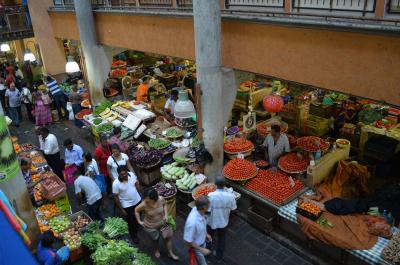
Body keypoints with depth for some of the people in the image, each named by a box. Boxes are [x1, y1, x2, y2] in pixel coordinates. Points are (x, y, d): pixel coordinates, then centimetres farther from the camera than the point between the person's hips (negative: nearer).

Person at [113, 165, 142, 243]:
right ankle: (134, 235, 43)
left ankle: (137, 226, 61)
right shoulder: (116, 183, -30)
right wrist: (121, 209, -13)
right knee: (130, 222, 17)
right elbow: (116, 197, -18)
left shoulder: (132, 174, -19)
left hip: (137, 200, 4)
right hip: (127, 205, -4)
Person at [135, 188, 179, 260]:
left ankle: (170, 253, 39)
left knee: (168, 237, 14)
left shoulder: (161, 199, -27)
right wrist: (139, 221, -7)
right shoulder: (144, 204, -33)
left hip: (162, 222, 2)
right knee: (155, 239, 23)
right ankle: (156, 250, 57)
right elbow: (136, 210, -12)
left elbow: (165, 204, -2)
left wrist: (166, 214, -11)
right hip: (150, 226, -2)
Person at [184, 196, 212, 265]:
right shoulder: (192, 222, -43)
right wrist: (201, 249, -22)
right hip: (196, 246, -7)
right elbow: (187, 241, -30)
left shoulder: (197, 209, -21)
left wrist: (206, 234, 9)